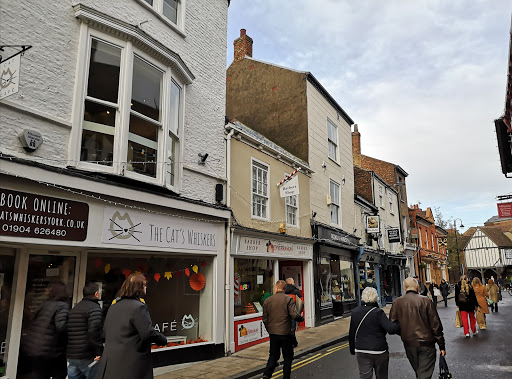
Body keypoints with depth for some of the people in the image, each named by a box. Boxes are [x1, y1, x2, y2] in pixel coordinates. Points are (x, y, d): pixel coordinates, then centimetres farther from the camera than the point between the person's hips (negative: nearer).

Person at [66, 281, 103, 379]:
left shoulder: (74, 308, 17)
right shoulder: (94, 308, -11)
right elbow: (94, 331, -24)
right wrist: (99, 352, -19)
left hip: (70, 355, 8)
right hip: (86, 356, -8)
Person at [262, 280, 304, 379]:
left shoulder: (267, 301, 2)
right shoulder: (288, 299, -9)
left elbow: (265, 319, 6)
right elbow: (295, 315, -19)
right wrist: (301, 318, 2)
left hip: (273, 333, 4)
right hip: (285, 333, -3)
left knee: (273, 355, 16)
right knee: (288, 356, 12)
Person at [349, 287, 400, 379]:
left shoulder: (355, 312, 0)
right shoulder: (378, 312, -14)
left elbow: (351, 334, 6)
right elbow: (391, 329, -23)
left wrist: (352, 349, 17)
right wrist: (400, 325, -7)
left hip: (361, 351, 3)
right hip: (379, 351, -3)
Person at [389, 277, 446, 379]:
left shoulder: (397, 303, -4)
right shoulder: (426, 301, -10)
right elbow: (436, 325, -7)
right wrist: (442, 346, 2)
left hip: (409, 345, 3)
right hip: (426, 344, -3)